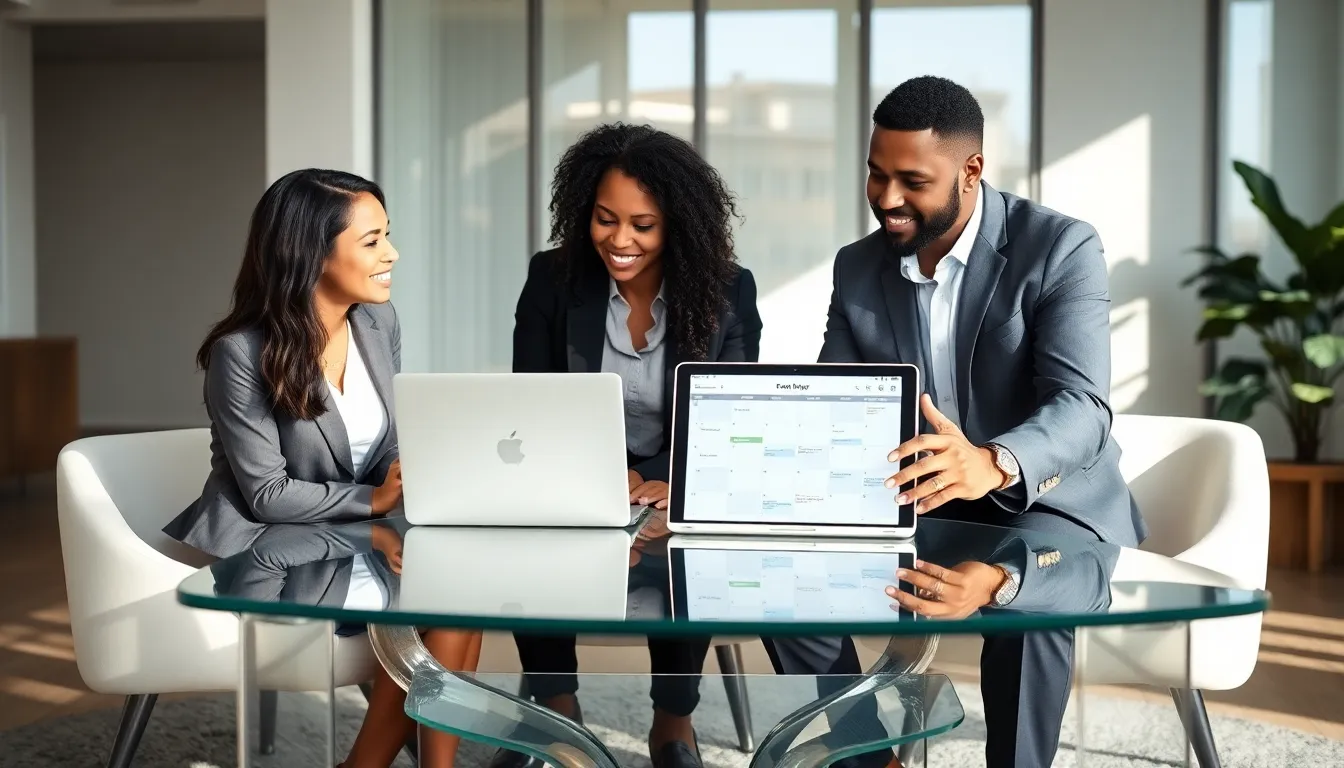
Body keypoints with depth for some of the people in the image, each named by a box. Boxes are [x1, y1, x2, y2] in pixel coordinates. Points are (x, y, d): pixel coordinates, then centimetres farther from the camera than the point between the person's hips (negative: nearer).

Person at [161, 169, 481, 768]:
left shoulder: (378, 322, 1)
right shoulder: (242, 354, -18)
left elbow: (391, 445, 8)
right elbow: (269, 495, -16)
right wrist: (374, 499, -20)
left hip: (363, 531, 6)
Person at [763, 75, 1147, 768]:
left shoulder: (1060, 248, -16)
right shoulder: (858, 269, 1)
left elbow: (1081, 408, -28)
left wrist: (993, 465, -50)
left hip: (1049, 501, -5)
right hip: (915, 504, 5)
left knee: (1019, 601, -37)